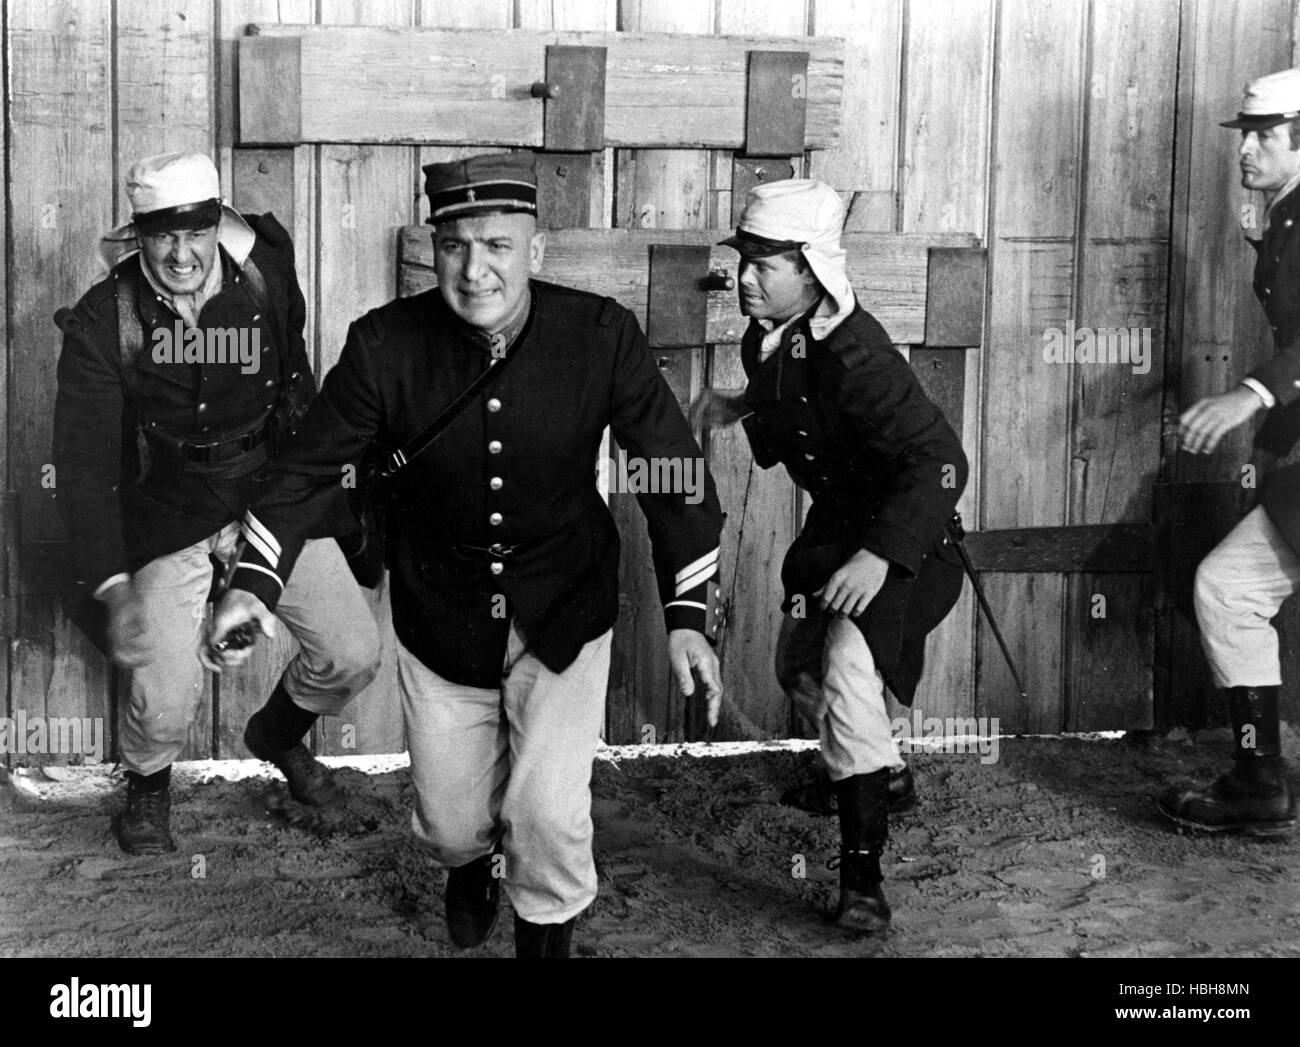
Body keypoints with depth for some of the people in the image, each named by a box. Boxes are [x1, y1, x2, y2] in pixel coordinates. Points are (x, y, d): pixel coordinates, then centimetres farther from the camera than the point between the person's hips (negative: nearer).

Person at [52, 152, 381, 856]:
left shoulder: (266, 282, -8)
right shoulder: (102, 322, -15)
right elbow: (82, 460, -19)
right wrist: (113, 586, -28)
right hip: (167, 523, -3)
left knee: (355, 653, -2)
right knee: (166, 700, -14)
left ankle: (278, 733, 33)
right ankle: (147, 783, 23)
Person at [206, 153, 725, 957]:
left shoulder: (603, 335, -19)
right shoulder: (386, 344, -17)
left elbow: (674, 466, -10)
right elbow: (312, 466, -8)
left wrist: (688, 614, -15)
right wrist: (255, 583, -21)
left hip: (565, 610, -1)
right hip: (440, 612, 1)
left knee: (551, 813, -10)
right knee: (451, 820, 14)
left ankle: (549, 934, 24)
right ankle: (470, 862, 54)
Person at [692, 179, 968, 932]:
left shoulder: (854, 355, -30)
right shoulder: (770, 337, -4)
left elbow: (942, 462, -35)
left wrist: (882, 556, -41)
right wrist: (741, 406, 1)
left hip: (905, 540, -9)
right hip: (836, 526, 9)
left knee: (849, 666, -28)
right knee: (798, 666, 21)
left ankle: (863, 871, -21)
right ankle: (876, 770, 52)